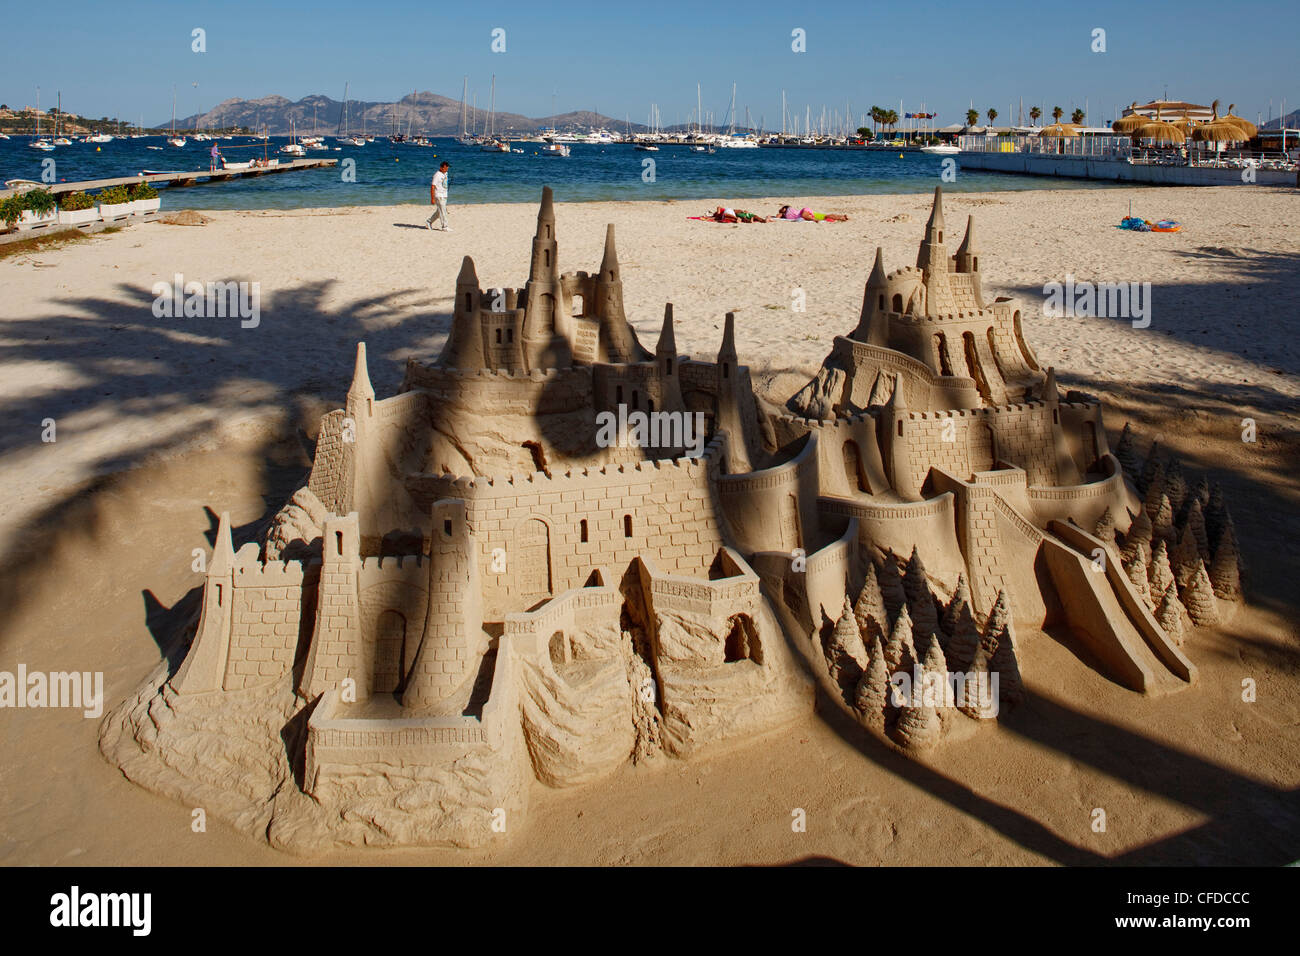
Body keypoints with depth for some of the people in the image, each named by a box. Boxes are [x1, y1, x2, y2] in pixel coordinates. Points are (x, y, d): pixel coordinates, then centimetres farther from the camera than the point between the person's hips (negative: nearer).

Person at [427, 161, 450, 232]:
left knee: (439, 212, 13)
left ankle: (429, 221, 26)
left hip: (444, 196, 9)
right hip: (438, 196, -9)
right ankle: (445, 227, -1)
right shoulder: (437, 175, -15)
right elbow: (432, 187, -16)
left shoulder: (445, 173, 11)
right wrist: (432, 198, -19)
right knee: (442, 212, -6)